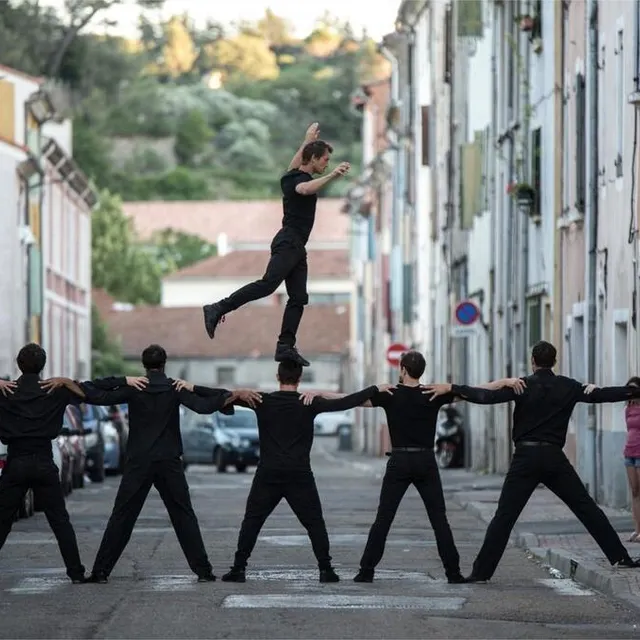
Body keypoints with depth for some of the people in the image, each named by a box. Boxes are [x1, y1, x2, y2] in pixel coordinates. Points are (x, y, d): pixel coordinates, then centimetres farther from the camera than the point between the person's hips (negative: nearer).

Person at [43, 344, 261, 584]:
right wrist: (234, 395, -10)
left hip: (138, 464, 0)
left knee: (121, 517, 3)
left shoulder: (133, 389, -1)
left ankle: (101, 571, -1)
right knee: (184, 517, 5)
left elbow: (99, 397, -6)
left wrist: (68, 382, -1)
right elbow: (203, 405, -14)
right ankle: (203, 570, 1)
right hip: (169, 464, 0)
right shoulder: (175, 388, -2)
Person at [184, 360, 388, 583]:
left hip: (268, 475, 1)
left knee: (251, 521, 8)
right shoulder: (309, 403, -3)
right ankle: (325, 569, 2)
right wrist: (375, 389, 7)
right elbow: (345, 403, -2)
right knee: (314, 522, 7)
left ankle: (238, 568, 3)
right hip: (299, 475, -1)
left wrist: (193, 388, 8)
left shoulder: (263, 401, -1)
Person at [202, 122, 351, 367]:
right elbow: (306, 188, -36)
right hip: (288, 244, -10)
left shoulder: (293, 174, 16)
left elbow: (294, 165, 41)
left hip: (296, 248, 10)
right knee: (268, 283, -23)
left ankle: (285, 347, -4)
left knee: (298, 298, 2)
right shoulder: (298, 179, -11)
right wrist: (332, 176, -51)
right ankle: (217, 310, -27)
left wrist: (308, 141, 50)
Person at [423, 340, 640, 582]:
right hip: (555, 458, 2)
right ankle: (619, 556, 8)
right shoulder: (568, 387, 6)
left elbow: (486, 396, -14)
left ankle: (482, 571, -5)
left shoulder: (523, 386, -3)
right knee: (587, 509, 9)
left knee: (504, 517, -2)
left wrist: (451, 388, -13)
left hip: (526, 458, -2)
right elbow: (601, 394, 13)